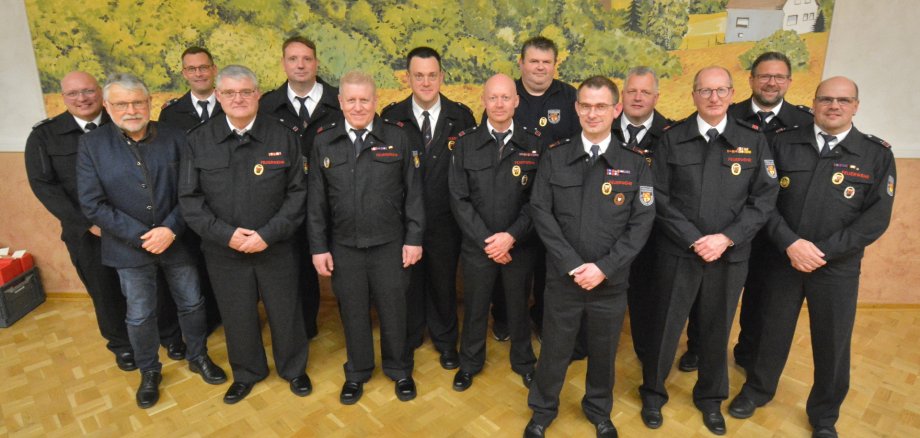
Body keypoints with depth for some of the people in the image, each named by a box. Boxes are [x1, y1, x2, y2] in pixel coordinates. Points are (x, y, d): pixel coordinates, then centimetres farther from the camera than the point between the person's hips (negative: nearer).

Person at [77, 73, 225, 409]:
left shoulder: (175, 138, -6)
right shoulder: (92, 144, -6)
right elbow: (92, 204, -10)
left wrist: (170, 229, -18)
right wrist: (140, 236, -16)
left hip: (177, 242, 1)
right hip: (129, 248, 0)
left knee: (192, 304, 15)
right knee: (139, 317, 13)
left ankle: (199, 357, 38)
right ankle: (149, 372, 35)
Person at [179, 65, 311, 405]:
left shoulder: (283, 136, -5)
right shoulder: (199, 140, -2)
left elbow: (297, 192, -6)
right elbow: (189, 197, -1)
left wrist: (268, 234, -15)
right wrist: (225, 234, -14)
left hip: (276, 248, -1)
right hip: (223, 251, 1)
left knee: (285, 312, 13)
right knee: (237, 317, 16)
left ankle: (294, 368, 39)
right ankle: (246, 373, 42)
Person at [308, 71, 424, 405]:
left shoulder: (397, 137, -4)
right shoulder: (324, 142, 1)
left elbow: (413, 192, -3)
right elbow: (316, 199, 3)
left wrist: (414, 238, -6)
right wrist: (318, 247, 0)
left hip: (390, 244, -1)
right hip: (343, 246, 2)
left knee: (393, 309, 12)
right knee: (353, 312, 15)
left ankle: (399, 370, 35)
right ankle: (357, 372, 37)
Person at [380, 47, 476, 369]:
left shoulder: (461, 116, -4)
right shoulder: (391, 116, -5)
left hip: (445, 221, 0)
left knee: (444, 282, 16)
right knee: (408, 282, 17)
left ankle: (445, 340, 39)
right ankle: (408, 339, 40)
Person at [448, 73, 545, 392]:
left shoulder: (534, 145, -4)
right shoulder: (466, 144, -3)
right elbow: (459, 199, -7)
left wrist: (511, 236, -16)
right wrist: (486, 240, -13)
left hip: (520, 245, 0)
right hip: (477, 245, 0)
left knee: (518, 306, 17)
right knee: (474, 308, 15)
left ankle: (523, 361, 42)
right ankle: (469, 363, 39)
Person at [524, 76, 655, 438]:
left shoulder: (635, 163, -3)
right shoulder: (554, 158, -2)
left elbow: (642, 223, -6)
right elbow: (541, 212, -6)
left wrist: (604, 268, -14)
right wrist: (572, 264, -14)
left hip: (611, 282, 1)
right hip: (563, 278, 0)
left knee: (603, 352, 18)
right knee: (554, 349, 14)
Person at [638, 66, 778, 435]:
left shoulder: (753, 141, 1)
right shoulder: (672, 139, -3)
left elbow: (764, 198, -2)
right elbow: (660, 199, -6)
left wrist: (726, 238, -13)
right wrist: (694, 239, -13)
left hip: (731, 255, 2)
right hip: (678, 253, -1)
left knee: (717, 329, 16)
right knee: (666, 326, 10)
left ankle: (711, 398, 40)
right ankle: (653, 393, 33)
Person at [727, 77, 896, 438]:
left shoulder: (877, 155, -3)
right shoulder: (783, 143, -2)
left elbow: (876, 218, -8)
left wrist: (823, 252, -16)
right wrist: (790, 243, -17)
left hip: (837, 268, 0)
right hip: (782, 259, 0)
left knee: (833, 344, 12)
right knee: (773, 332, 15)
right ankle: (757, 389, 39)